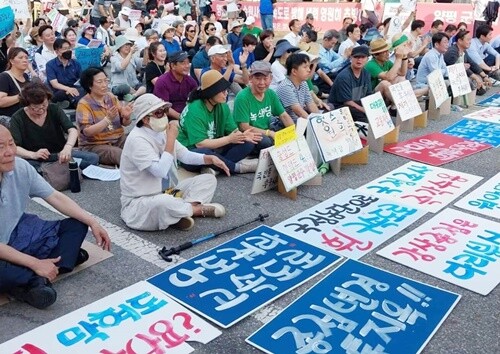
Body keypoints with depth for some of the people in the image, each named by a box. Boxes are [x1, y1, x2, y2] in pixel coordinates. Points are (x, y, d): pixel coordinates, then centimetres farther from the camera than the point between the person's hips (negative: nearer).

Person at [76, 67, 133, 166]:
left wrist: (126, 117, -17)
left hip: (118, 139, 5)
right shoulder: (84, 104, -10)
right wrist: (108, 119, -30)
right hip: (95, 145, -5)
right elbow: (87, 132, -20)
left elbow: (124, 123, 8)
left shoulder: (111, 97, 4)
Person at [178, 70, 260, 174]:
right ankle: (237, 167, -18)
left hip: (213, 148, 7)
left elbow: (233, 131, 0)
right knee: (204, 153, -42)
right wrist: (229, 139, -25)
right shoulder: (194, 111, -22)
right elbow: (200, 144, -26)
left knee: (248, 143, -9)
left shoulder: (223, 106, 0)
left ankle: (214, 167, -25)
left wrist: (242, 136, -24)